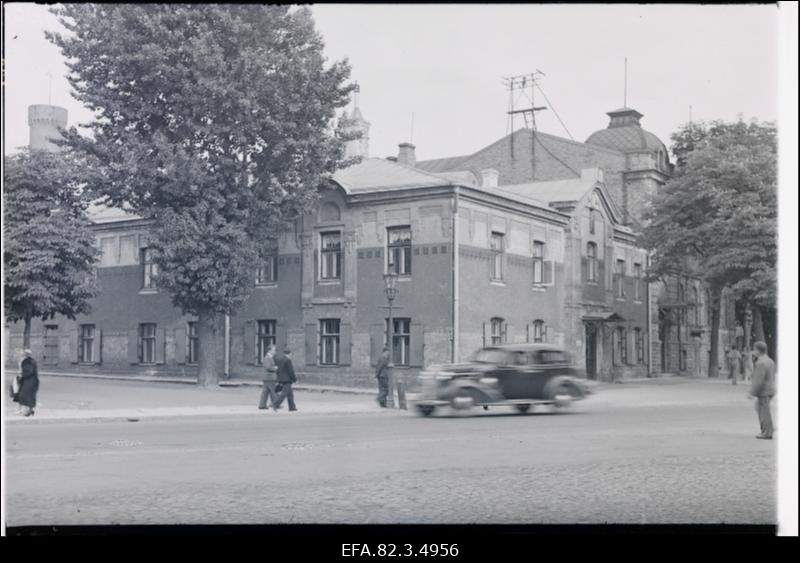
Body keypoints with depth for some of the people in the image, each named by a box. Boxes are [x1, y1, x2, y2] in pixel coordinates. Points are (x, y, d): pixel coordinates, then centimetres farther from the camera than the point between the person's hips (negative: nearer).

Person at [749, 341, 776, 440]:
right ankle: (769, 428, 19)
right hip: (770, 390, 9)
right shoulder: (770, 361, 10)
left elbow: (758, 381, -23)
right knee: (758, 407, 20)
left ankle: (767, 433, 5)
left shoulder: (761, 363, -20)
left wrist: (752, 393, -17)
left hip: (764, 392, -9)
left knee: (764, 412, -1)